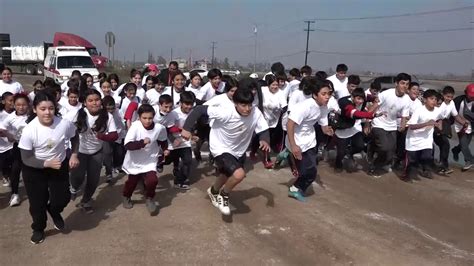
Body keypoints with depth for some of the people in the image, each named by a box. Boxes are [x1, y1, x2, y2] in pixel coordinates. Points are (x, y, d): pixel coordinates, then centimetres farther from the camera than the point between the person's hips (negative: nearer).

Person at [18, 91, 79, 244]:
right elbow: (26, 159, -19)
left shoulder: (64, 124, -23)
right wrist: (47, 164, -30)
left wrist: (74, 155, -10)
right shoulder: (29, 130, -27)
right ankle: (38, 229, 39)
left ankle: (54, 212, 42)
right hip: (34, 170, -2)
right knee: (37, 202, 8)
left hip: (59, 165, 2)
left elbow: (74, 138, 2)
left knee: (62, 199, 3)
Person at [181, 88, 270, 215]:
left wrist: (265, 140, -33)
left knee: (227, 176, 29)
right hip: (221, 149, -6)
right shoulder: (225, 113, -34)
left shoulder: (256, 113, -23)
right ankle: (223, 196, 5)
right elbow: (199, 109, -30)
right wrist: (187, 128, -32)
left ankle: (213, 191, 63)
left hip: (238, 151, 6)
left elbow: (263, 129, -12)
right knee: (239, 174, -26)